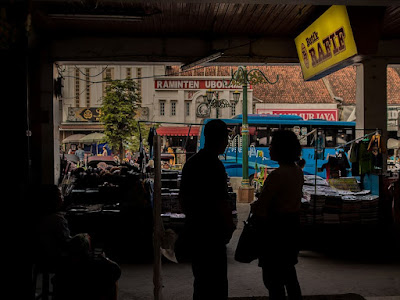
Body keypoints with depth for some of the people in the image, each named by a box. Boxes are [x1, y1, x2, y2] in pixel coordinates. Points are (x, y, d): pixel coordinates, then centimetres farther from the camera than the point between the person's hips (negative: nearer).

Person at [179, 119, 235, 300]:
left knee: (200, 279, 20)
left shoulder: (190, 163, 8)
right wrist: (230, 227, -6)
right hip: (212, 232, -8)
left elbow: (183, 198, 15)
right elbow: (222, 203, -20)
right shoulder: (215, 166, -18)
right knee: (216, 283, 2)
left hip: (192, 229, 8)